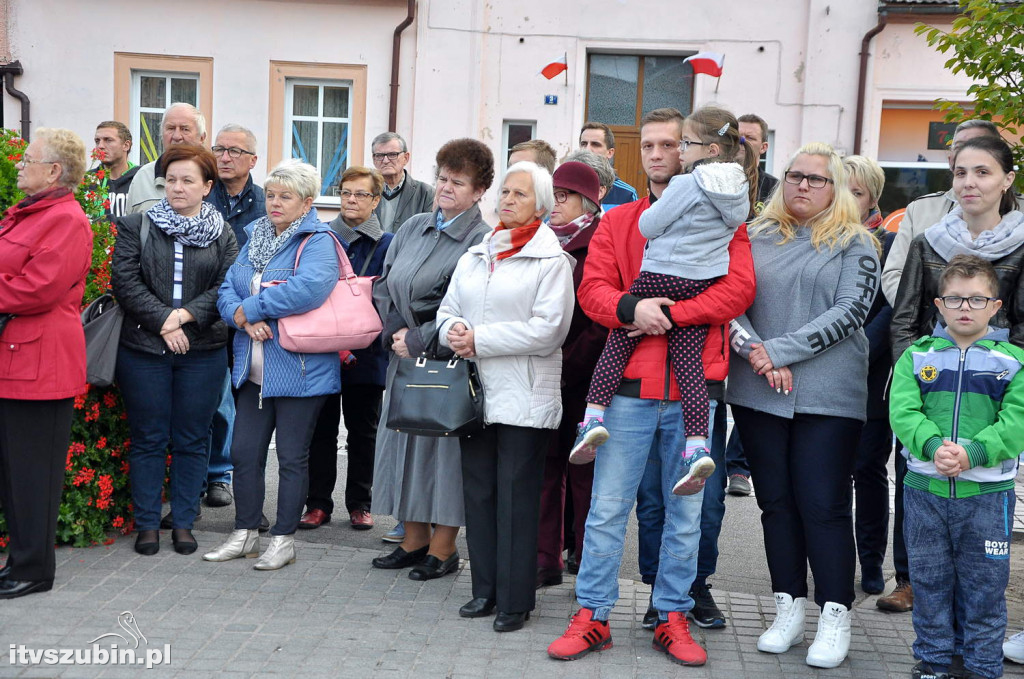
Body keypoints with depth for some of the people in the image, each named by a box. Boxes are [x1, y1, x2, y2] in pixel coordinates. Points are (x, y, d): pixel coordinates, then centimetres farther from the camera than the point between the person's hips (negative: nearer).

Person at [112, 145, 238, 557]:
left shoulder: (223, 235, 8)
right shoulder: (136, 227, 6)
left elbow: (227, 287, -2)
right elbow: (124, 281, -4)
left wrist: (186, 315, -15)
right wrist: (161, 321, -13)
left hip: (203, 352, 1)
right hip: (144, 349, -1)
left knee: (192, 440, 6)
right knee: (148, 438, 4)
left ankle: (183, 523, 16)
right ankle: (147, 523, 14)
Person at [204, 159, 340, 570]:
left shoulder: (318, 243, -10)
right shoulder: (255, 240, 14)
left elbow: (308, 288, -29)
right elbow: (228, 290, 7)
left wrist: (249, 307, -20)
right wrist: (244, 319, -16)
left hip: (299, 370, -7)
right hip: (254, 370, 7)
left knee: (292, 457, 5)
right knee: (244, 452, 11)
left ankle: (284, 540, 17)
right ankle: (245, 533, 25)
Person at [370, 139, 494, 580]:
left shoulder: (482, 241, -10)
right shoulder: (413, 228, 12)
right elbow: (383, 284, 13)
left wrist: (420, 340, -14)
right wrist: (394, 332, -1)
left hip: (447, 361, -7)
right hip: (404, 358, 7)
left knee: (443, 446, -1)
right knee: (404, 440, 11)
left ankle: (443, 548, 12)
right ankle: (414, 539, 24)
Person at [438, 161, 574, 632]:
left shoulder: (551, 259, -4)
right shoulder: (475, 255, 17)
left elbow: (547, 330, -14)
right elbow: (448, 309, 16)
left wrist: (480, 340, -13)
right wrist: (452, 332, -8)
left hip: (524, 396, -6)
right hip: (476, 390, 6)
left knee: (516, 496, -2)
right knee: (478, 491, 9)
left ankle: (515, 600, 8)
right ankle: (485, 589, 21)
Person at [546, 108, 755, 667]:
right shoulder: (617, 222, 11)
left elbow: (738, 288, -7)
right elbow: (592, 290, 2)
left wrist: (670, 312, -17)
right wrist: (630, 309, -19)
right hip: (632, 385, 1)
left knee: (684, 510, 9)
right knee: (608, 506, 3)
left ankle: (672, 616, 21)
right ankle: (592, 616, 12)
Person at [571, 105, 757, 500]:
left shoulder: (687, 185, -13)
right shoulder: (738, 190, 10)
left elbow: (648, 225, -9)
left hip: (660, 278, -6)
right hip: (703, 286, 6)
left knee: (619, 342, 6)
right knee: (688, 361, 2)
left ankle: (594, 416, -2)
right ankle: (697, 447, -7)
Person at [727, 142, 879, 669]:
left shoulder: (855, 244, 3)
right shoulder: (756, 238, 12)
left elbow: (849, 313, -8)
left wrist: (779, 350, -14)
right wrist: (753, 351, -14)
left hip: (827, 394, -3)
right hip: (757, 391, 3)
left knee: (823, 505, -3)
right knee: (775, 501, 8)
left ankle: (835, 616, 7)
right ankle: (788, 608, 19)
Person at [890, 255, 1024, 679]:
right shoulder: (916, 356, 4)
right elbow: (903, 412, -7)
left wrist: (971, 453, -24)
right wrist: (934, 447, -25)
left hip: (987, 493, -1)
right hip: (924, 489, 1)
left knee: (983, 585, 8)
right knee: (929, 581, 11)